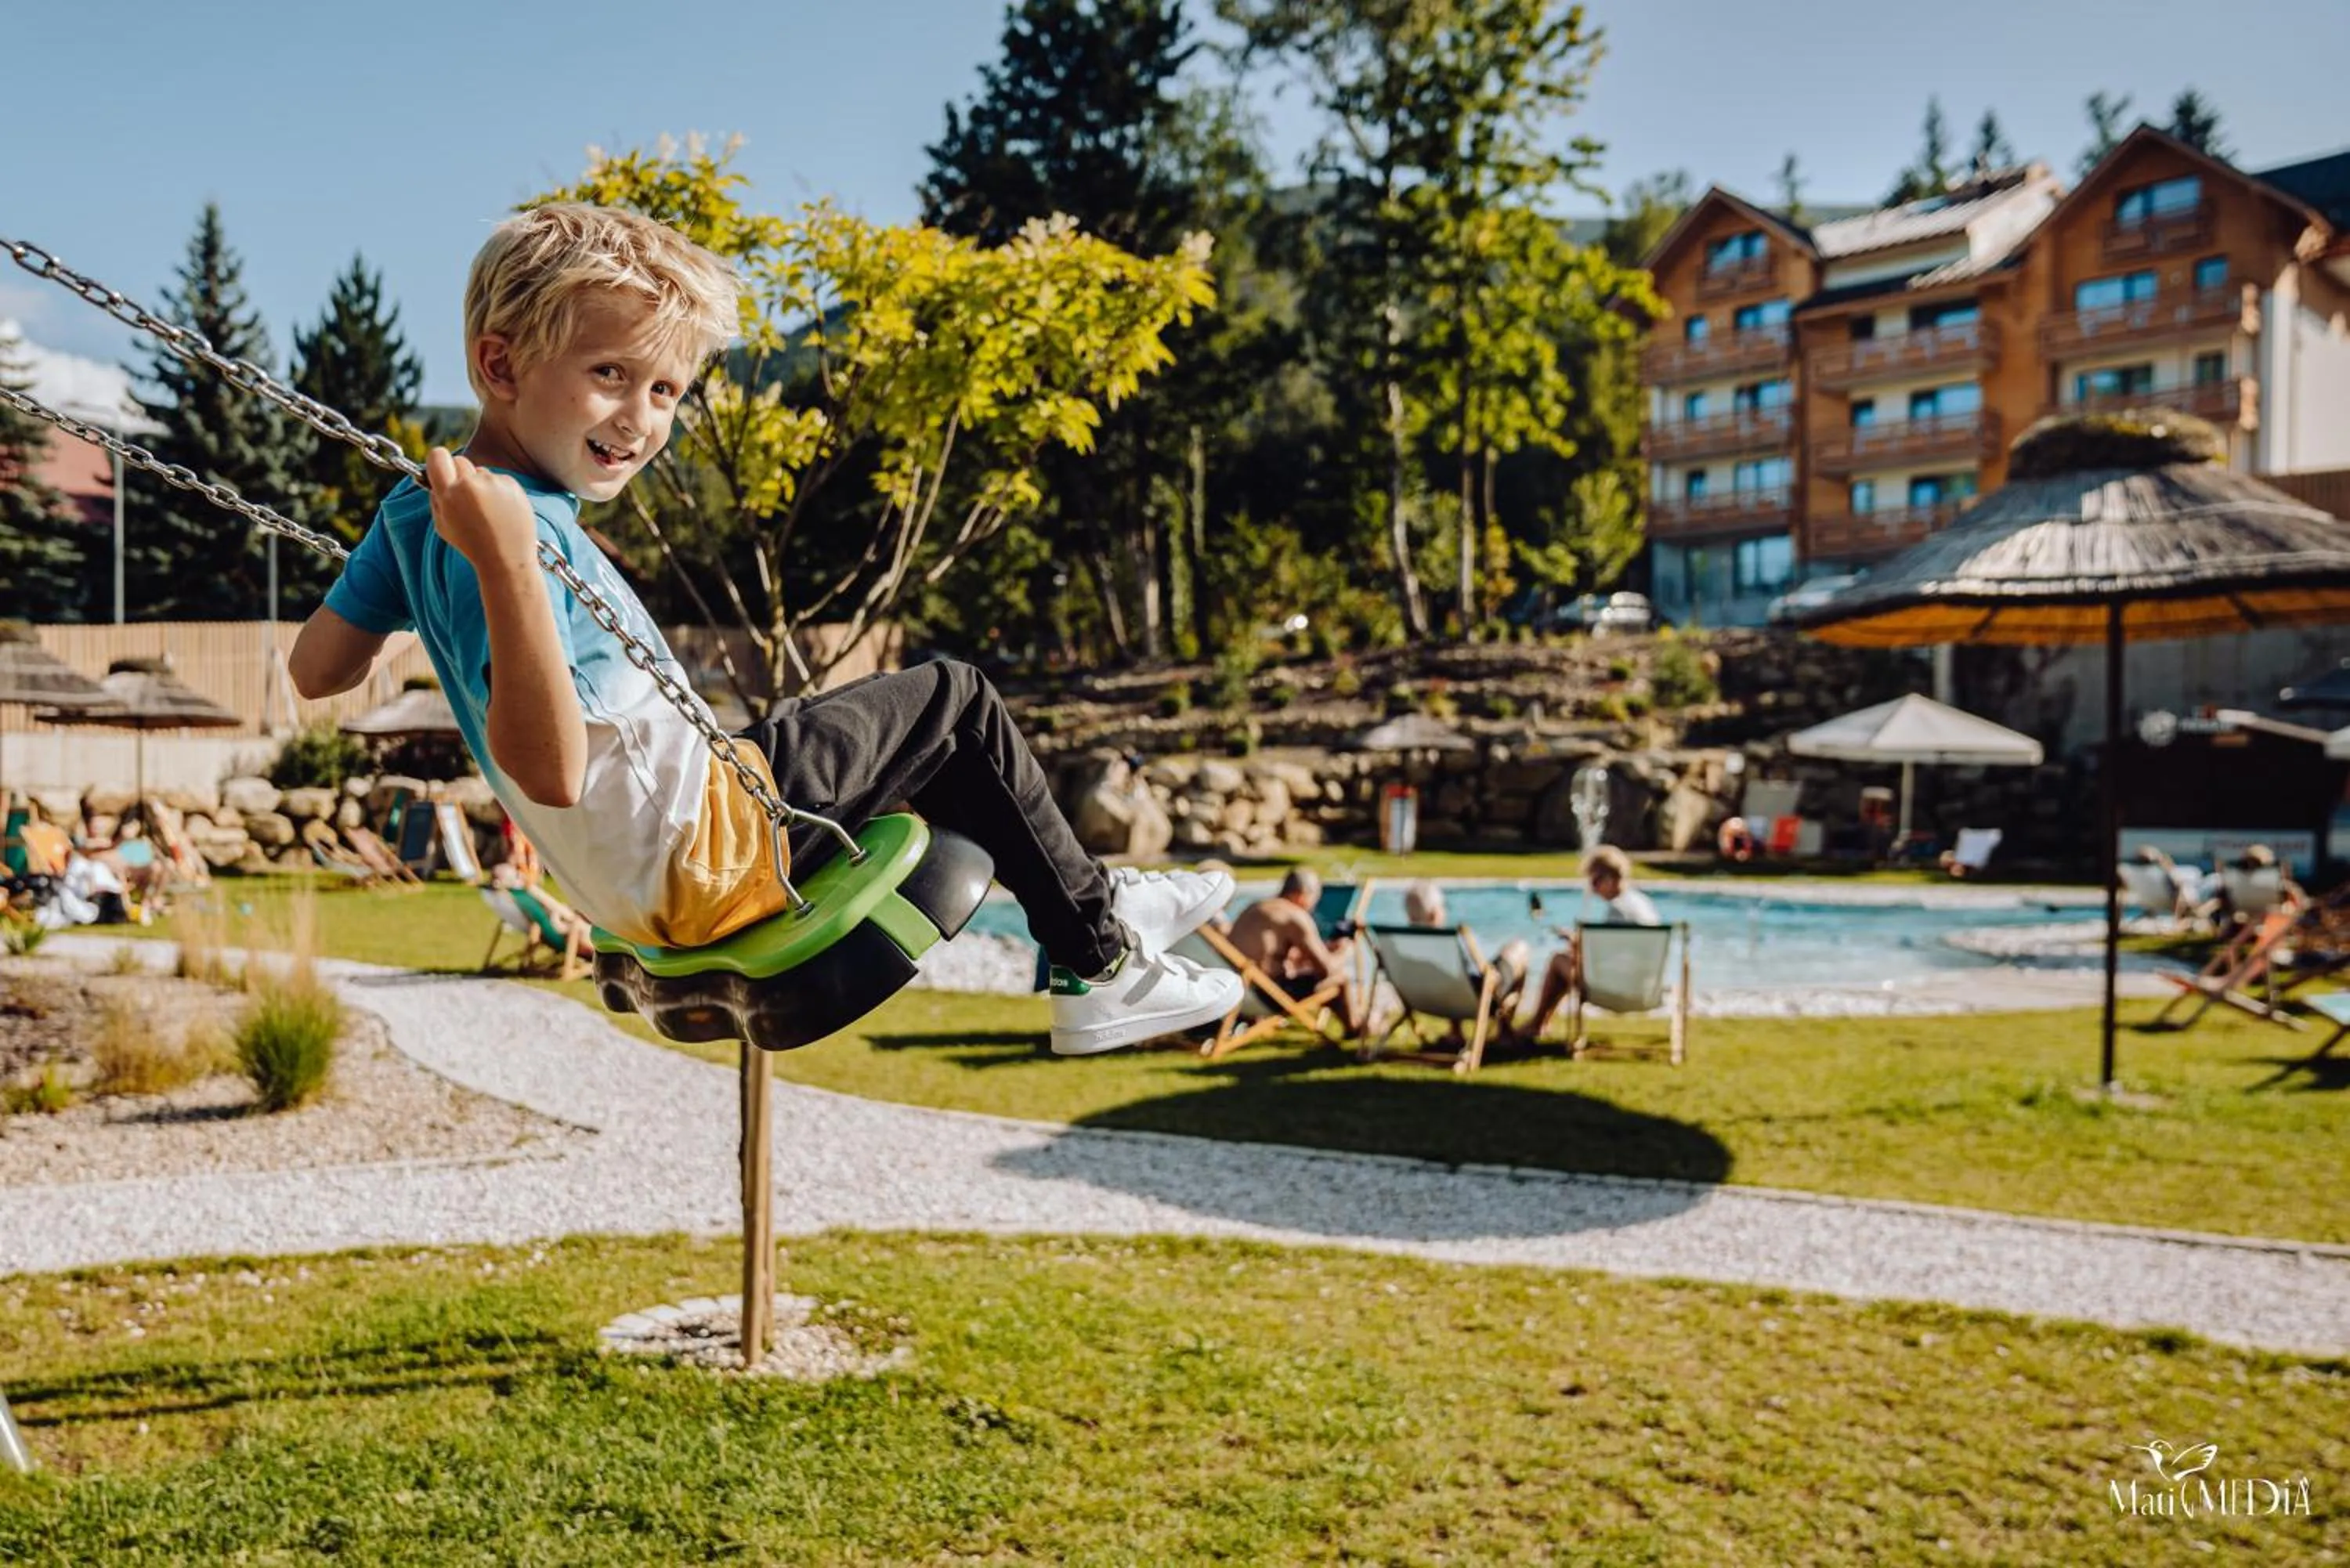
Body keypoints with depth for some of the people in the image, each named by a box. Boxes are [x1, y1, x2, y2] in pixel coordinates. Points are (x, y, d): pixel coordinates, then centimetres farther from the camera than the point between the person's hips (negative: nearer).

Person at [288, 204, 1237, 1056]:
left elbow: (315, 671, 11)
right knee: (952, 703, -1)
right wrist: (505, 562, -44)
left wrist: (397, 580, 24)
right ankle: (1103, 967, 11)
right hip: (699, 859, -10)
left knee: (904, 718, 26)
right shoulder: (526, 528, -26)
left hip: (632, 877, 10)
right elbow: (552, 768, -36)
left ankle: (1096, 902, 34)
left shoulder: (424, 508, 3)